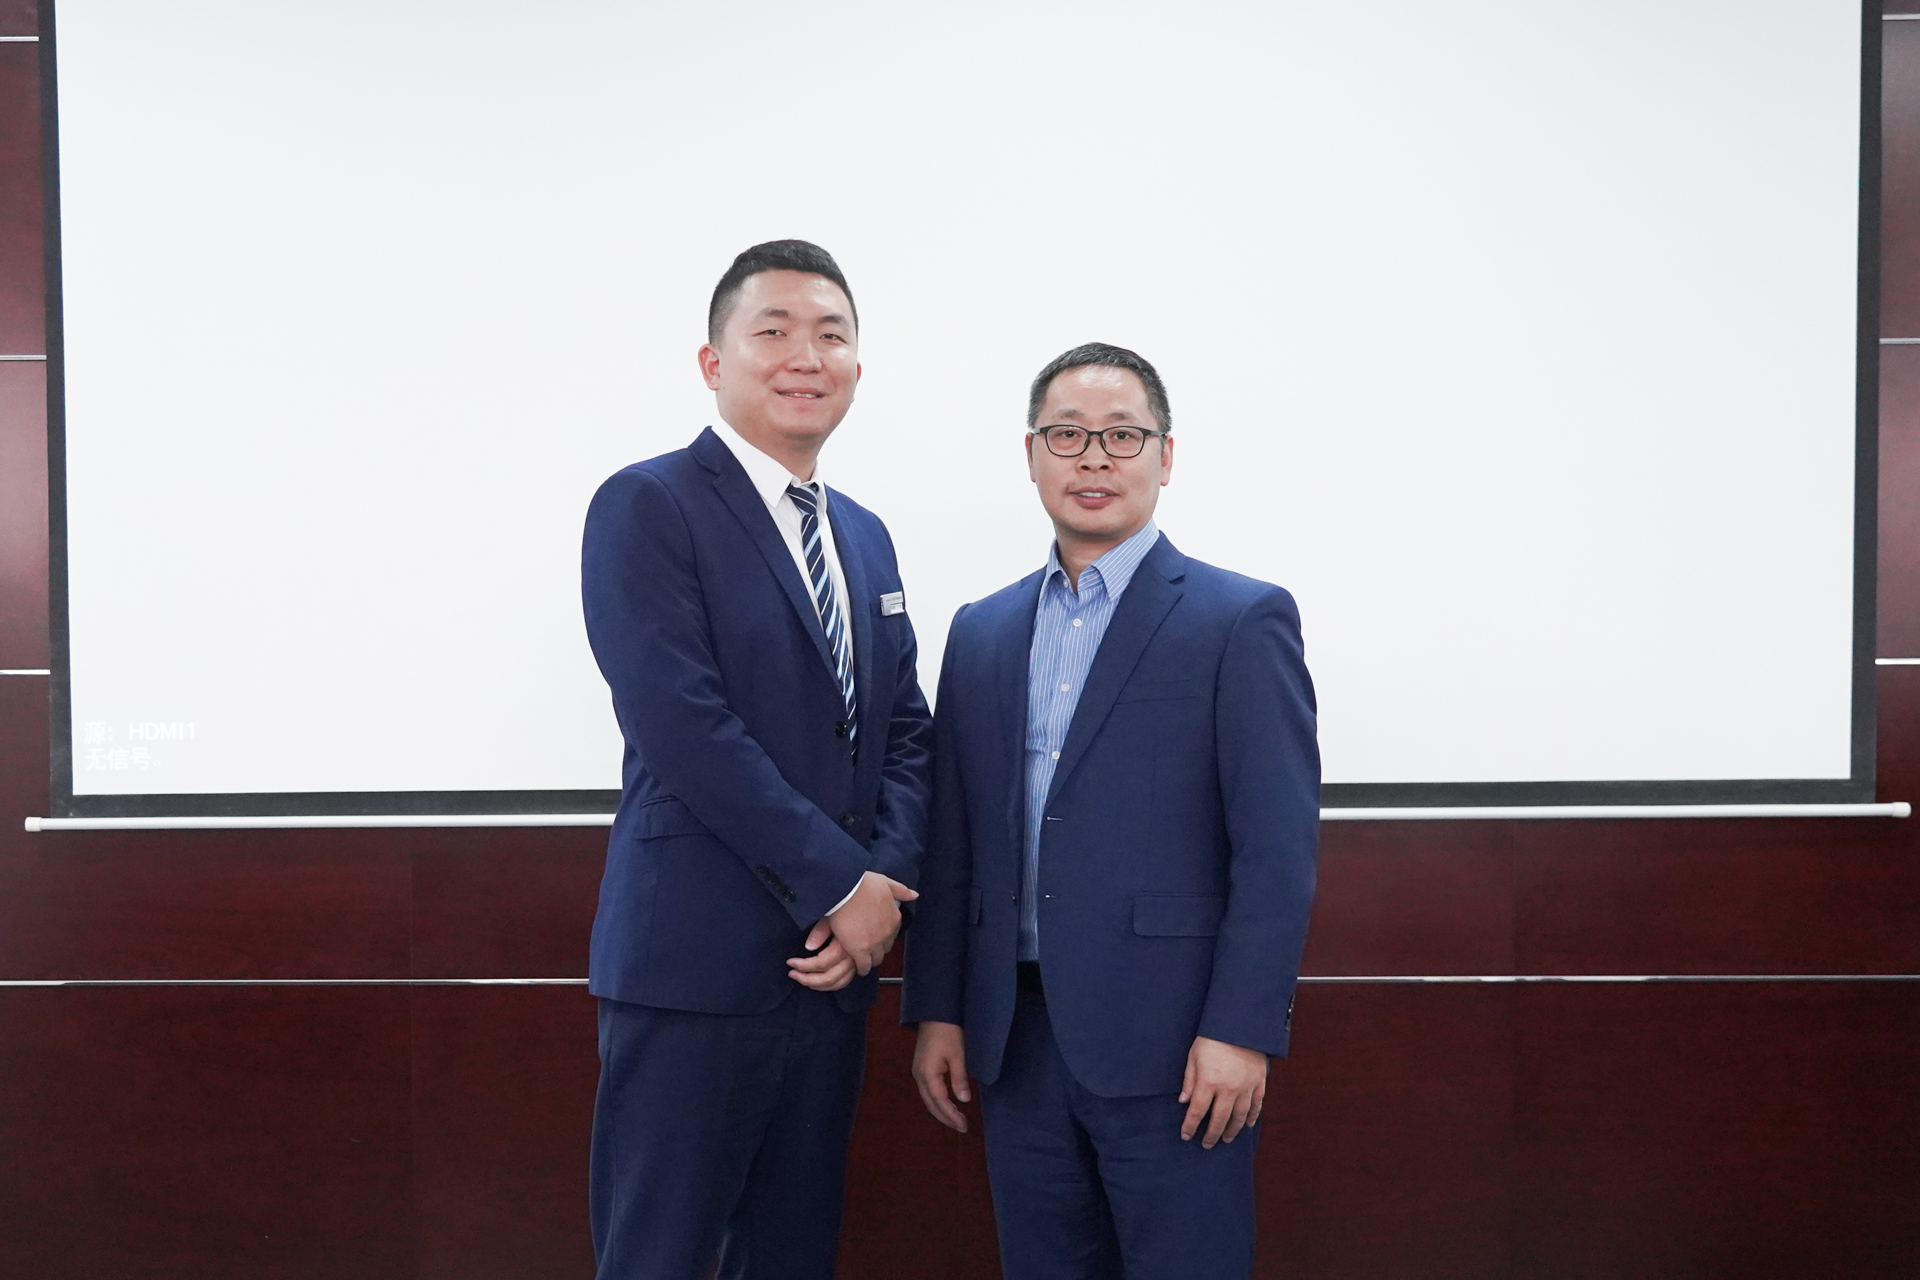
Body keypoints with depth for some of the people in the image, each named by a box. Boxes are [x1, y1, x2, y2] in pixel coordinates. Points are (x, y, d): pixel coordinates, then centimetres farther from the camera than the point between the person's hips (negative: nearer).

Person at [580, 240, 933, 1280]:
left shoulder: (864, 534, 15)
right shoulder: (648, 505, -7)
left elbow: (906, 729, 12)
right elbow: (684, 726, -16)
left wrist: (886, 882, -5)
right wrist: (839, 886, -14)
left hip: (834, 958, 7)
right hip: (698, 961, -7)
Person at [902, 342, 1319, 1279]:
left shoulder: (1241, 621, -5)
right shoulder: (982, 632, 11)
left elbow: (1279, 847, -9)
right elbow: (952, 844, 11)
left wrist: (1241, 1030, -14)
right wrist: (936, 1009, 7)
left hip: (1171, 1044, -4)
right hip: (1016, 1039, 5)